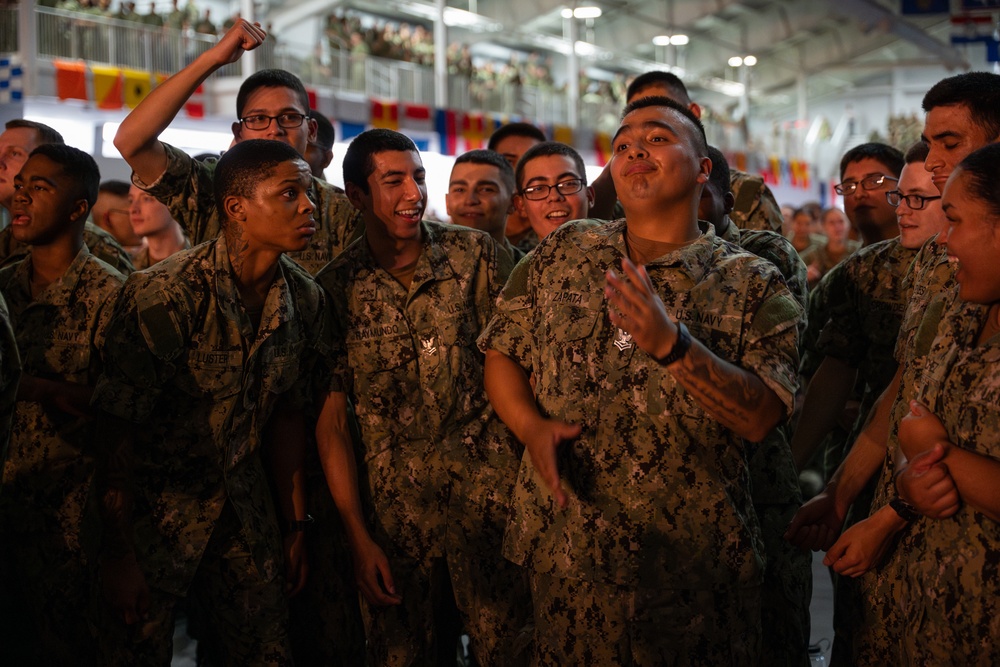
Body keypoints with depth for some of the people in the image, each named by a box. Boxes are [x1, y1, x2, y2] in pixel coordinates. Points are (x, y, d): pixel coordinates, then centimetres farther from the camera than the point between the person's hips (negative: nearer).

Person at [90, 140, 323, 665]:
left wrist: (294, 527, 9)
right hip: (154, 509, -5)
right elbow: (117, 426, -18)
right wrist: (118, 555, -17)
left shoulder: (307, 301, -2)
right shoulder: (165, 295, -20)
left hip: (244, 514, 5)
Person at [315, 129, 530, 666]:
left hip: (490, 497, -1)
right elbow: (331, 420, 2)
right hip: (396, 513, 1)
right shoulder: (335, 289, 1)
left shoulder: (475, 254, 1)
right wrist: (357, 536, -1)